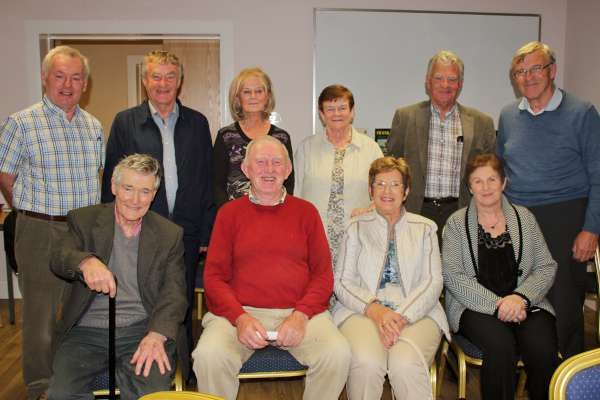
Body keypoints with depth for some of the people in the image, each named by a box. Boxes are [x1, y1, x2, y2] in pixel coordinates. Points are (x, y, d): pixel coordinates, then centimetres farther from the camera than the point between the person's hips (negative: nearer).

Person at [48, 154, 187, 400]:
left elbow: (173, 293, -1)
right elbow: (59, 259, -9)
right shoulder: (84, 220, 7)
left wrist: (157, 335, -20)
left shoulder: (170, 234, 6)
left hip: (142, 330, 0)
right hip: (87, 332, 1)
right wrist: (86, 262, -34)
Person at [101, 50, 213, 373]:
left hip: (187, 233, 1)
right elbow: (111, 181, 2)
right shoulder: (125, 122, 3)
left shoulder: (197, 123, 6)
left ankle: (186, 371, 27)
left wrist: (206, 234, 1)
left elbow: (207, 181, 6)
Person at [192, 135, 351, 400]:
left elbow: (323, 273, 7)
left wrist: (301, 315, -9)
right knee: (209, 356, -29)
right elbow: (214, 276, 5)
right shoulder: (229, 212, 10)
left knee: (338, 354, -25)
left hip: (299, 312, 1)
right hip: (239, 312, 0)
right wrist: (240, 317, -12)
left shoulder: (305, 211, 12)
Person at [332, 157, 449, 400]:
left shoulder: (425, 228, 16)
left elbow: (433, 281, 5)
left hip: (416, 313, 0)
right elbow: (341, 282, 7)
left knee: (405, 364, -32)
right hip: (363, 311, 0)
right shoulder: (356, 228, 15)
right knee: (366, 362, -32)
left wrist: (403, 316, -13)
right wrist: (373, 309, -13)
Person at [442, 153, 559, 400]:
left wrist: (520, 297, -11)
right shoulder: (457, 222, 6)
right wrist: (497, 304, -14)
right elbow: (453, 276, -4)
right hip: (475, 307, -2)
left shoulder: (524, 218, 13)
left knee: (543, 349, -26)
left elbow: (546, 268, 8)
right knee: (501, 344, -31)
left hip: (524, 304, 2)